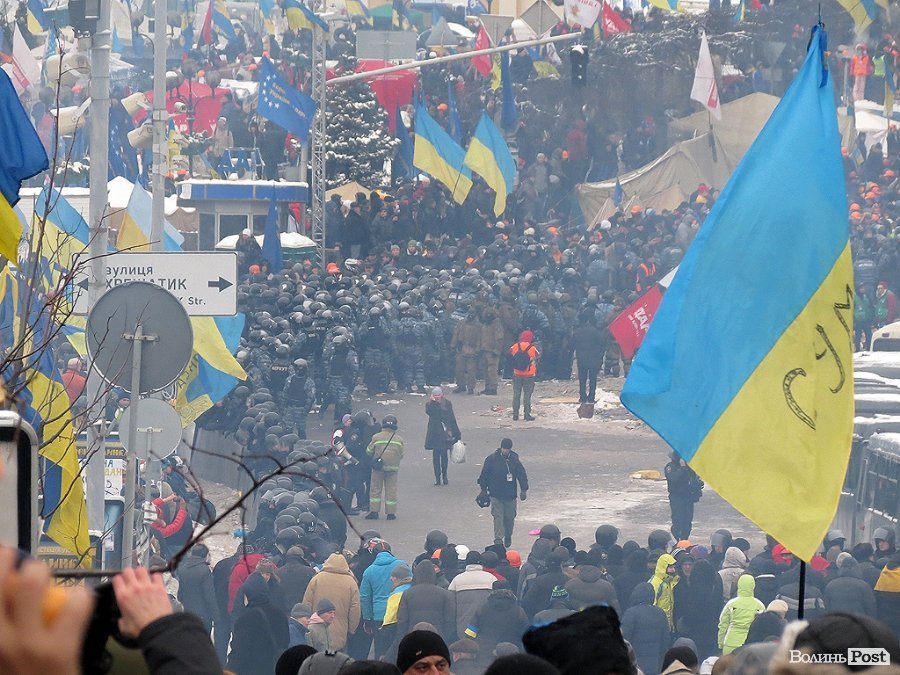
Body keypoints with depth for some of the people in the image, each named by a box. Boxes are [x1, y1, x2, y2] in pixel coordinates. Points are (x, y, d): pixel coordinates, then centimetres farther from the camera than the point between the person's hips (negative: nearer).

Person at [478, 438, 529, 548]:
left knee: (510, 517, 10)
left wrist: (524, 490, 3)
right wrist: (484, 489, 2)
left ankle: (508, 537, 30)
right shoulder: (492, 459, -5)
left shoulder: (514, 459, -1)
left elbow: (522, 475, 6)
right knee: (498, 516, -9)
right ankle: (498, 539, -12)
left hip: (510, 494, 2)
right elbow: (484, 475, 2)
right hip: (495, 494, -2)